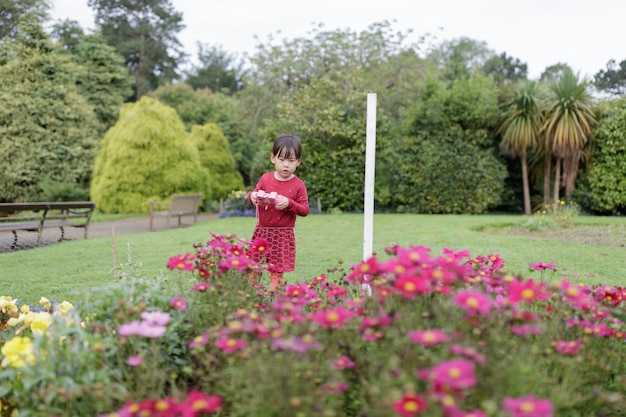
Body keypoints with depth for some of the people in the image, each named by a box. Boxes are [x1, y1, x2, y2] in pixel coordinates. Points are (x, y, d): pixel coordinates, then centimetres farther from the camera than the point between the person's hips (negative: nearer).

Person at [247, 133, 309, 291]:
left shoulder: (298, 185, -6)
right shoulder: (265, 178, 1)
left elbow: (305, 210, -5)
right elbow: (253, 197, 11)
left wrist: (289, 203, -21)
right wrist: (252, 196, -13)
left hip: (283, 235, -3)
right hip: (262, 231, 3)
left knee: (277, 272, 0)